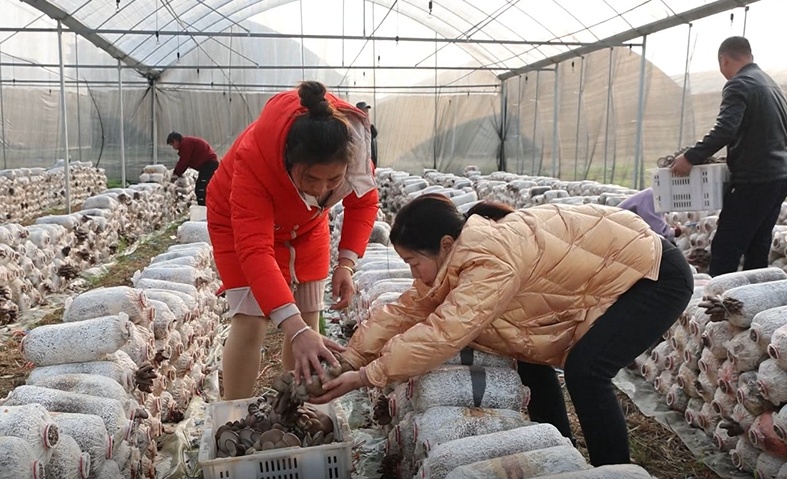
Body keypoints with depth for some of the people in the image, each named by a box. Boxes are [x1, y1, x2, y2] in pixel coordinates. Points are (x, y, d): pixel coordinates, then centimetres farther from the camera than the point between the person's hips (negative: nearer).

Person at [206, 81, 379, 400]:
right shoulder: (253, 158, -43)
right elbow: (255, 250, -47)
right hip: (239, 221, -4)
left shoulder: (354, 147, -31)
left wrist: (346, 264, -25)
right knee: (250, 321, -14)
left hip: (305, 224, 4)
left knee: (308, 320, 1)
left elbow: (364, 203, -12)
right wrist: (295, 330, -55)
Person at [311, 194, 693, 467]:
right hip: (619, 272, 9)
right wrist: (349, 357, -11)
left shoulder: (493, 258, -35)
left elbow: (444, 332, -40)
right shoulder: (459, 255, -6)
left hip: (657, 274, -9)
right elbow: (407, 309, -5)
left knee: (585, 370, -23)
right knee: (531, 353, 6)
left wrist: (367, 375, -35)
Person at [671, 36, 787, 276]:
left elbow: (725, 129, -25)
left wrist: (691, 157, -23)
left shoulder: (738, 85, -10)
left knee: (725, 250, -9)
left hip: (753, 180, -9)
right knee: (757, 250, 13)